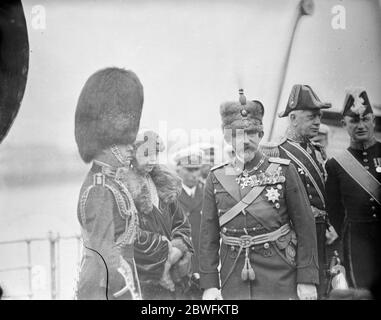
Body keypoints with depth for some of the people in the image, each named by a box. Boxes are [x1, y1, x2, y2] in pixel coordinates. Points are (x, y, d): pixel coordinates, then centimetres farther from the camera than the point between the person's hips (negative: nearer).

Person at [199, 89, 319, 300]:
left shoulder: (283, 171, -3)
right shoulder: (216, 178, 3)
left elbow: (305, 227, -3)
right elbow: (208, 235, 3)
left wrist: (307, 279, -7)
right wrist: (209, 283, -2)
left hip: (280, 282, -1)